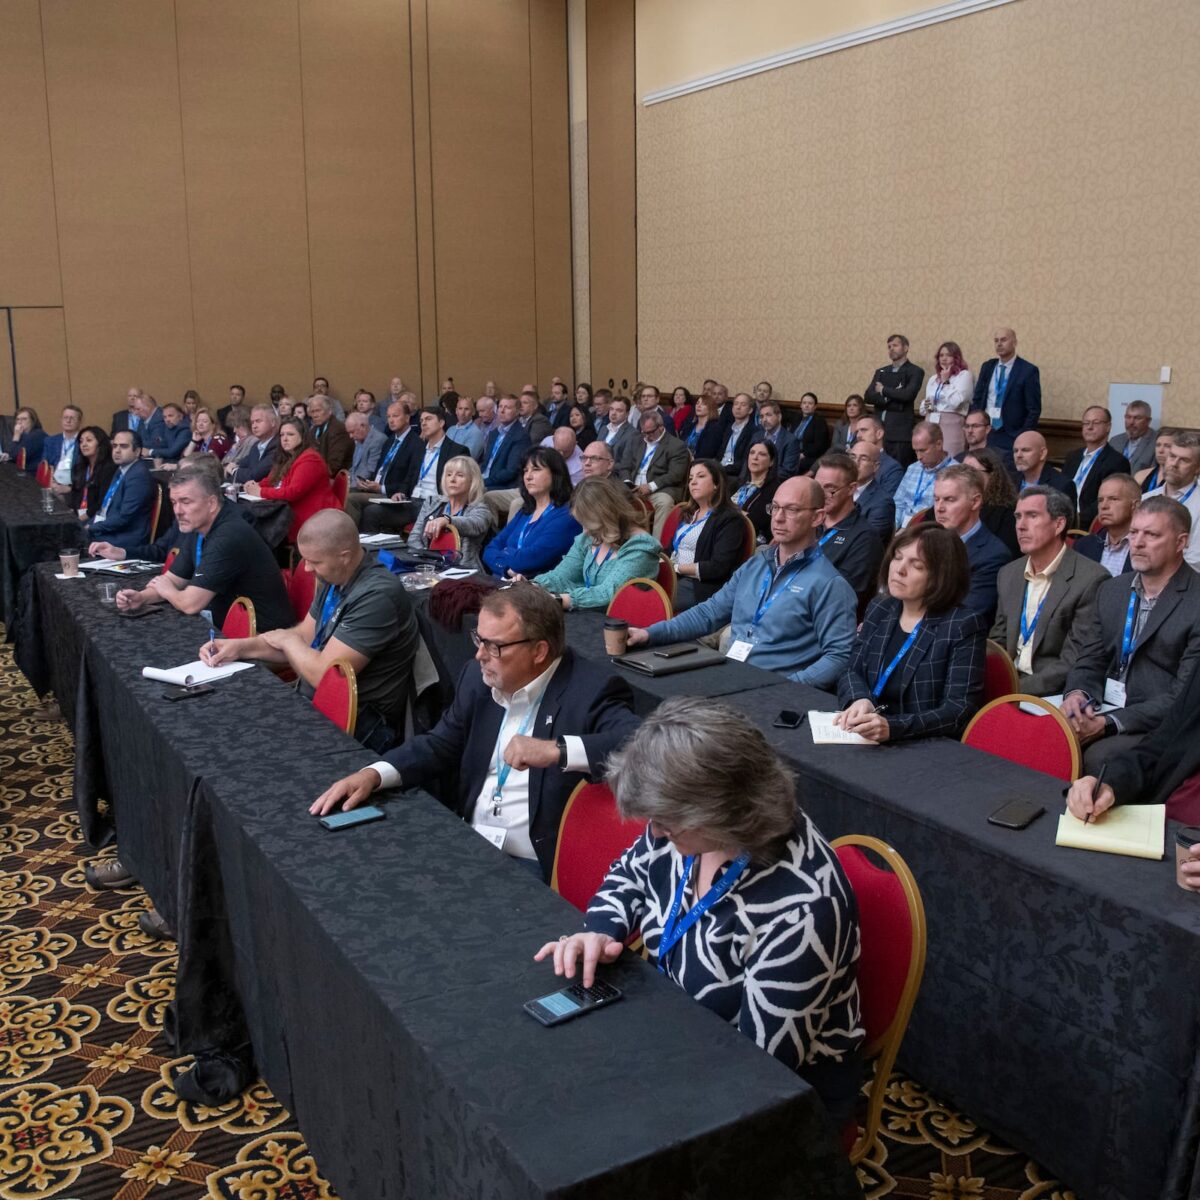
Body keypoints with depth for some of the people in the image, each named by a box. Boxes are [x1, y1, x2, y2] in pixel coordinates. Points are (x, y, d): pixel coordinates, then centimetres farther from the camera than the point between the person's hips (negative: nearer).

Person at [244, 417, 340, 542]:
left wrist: (261, 492, -14)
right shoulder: (286, 459, 18)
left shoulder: (309, 459, -13)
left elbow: (294, 492, -21)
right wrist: (256, 486, -5)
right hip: (295, 515, 9)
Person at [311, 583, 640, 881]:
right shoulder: (478, 679, 6)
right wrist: (371, 774, -3)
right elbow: (440, 745, 14)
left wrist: (555, 750, -37)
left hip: (535, 867, -6)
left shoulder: (592, 692, -14)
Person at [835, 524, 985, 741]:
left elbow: (961, 709, -16)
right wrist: (860, 700, -16)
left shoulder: (964, 625, -9)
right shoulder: (879, 609, 10)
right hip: (869, 744, 6)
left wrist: (893, 727, -30)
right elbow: (852, 672, 9)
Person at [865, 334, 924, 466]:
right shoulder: (881, 372, 18)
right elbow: (868, 396, 6)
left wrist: (883, 390, -1)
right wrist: (893, 398, -8)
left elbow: (907, 395, -13)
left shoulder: (915, 371, 2)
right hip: (879, 429, 5)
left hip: (901, 431, -5)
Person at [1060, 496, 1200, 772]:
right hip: (1102, 713, 6)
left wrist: (1108, 723, -21)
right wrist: (1076, 693, -10)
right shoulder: (1111, 590, 12)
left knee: (1098, 756, -31)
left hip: (1159, 728, -5)